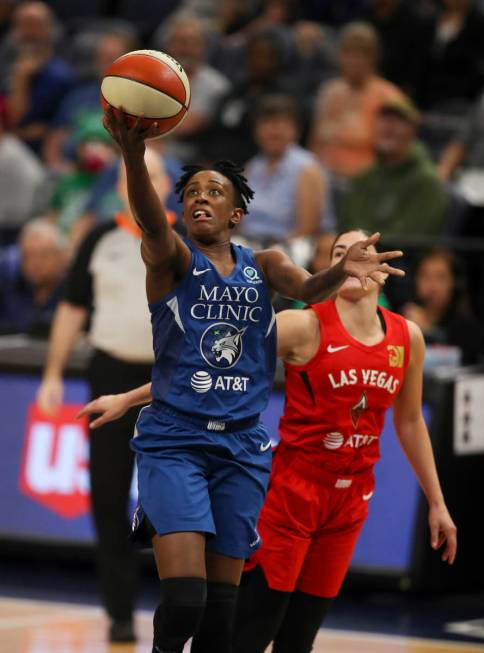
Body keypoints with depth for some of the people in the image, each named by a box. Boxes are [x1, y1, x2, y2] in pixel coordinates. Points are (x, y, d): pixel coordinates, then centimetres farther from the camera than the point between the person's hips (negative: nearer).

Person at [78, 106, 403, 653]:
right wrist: (133, 156, -46)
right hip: (174, 440, -4)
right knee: (184, 597, -18)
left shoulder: (262, 265, 9)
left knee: (221, 604, 6)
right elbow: (150, 219, -24)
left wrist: (341, 271, -36)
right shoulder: (172, 256, -2)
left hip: (242, 445, 4)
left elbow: (305, 289, -11)